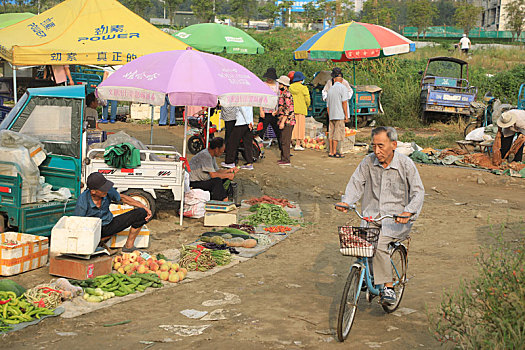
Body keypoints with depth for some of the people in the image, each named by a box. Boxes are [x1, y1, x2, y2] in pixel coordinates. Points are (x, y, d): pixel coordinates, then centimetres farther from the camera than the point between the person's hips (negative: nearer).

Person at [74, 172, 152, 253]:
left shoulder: (108, 191, -15)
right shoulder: (82, 203, -27)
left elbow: (122, 197, 6)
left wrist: (144, 207, 2)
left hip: (109, 224, 5)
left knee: (141, 213, -9)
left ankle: (129, 246, 0)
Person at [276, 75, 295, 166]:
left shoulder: (287, 94, -15)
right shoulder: (282, 94, 17)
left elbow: (287, 110, -20)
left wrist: (282, 122, -21)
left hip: (288, 121, -10)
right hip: (284, 121, 10)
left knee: (285, 141, -8)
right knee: (283, 140, 14)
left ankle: (286, 160, -5)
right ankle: (283, 158, 20)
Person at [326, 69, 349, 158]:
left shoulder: (330, 89, 15)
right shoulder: (343, 88, -4)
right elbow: (344, 102, -12)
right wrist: (346, 115, -9)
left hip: (331, 115, 6)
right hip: (339, 115, -6)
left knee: (331, 134, 7)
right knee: (337, 134, -6)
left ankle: (331, 152, 8)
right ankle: (334, 152, -8)